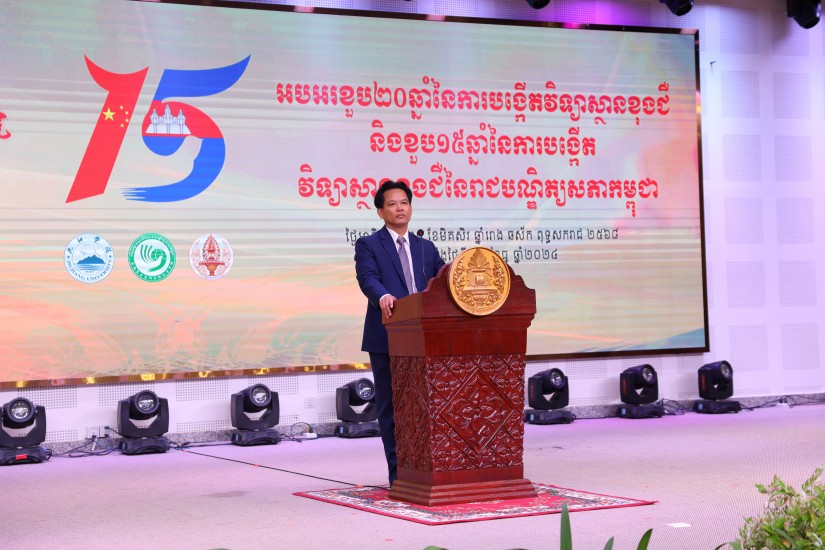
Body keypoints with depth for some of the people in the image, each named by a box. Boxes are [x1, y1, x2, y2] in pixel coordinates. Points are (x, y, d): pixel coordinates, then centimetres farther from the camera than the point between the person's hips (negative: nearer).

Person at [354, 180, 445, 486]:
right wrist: (383, 296, -36)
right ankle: (398, 473, 8)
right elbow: (368, 278, -15)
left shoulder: (426, 248, 17)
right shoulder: (368, 245, 2)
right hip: (387, 339, -4)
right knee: (391, 407, 1)